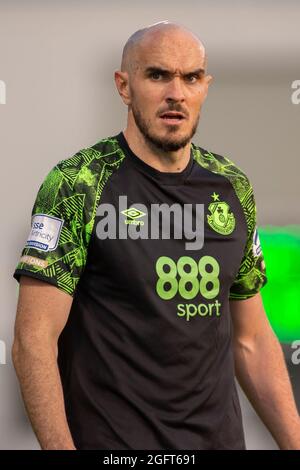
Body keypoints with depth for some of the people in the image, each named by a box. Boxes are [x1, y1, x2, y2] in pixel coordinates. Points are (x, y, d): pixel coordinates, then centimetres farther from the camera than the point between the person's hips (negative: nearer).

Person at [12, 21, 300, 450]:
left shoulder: (231, 187, 5)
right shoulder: (76, 184, -11)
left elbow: (251, 339, 11)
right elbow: (34, 340, -15)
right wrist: (60, 447, -23)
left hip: (220, 435, 5)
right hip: (111, 440, -5)